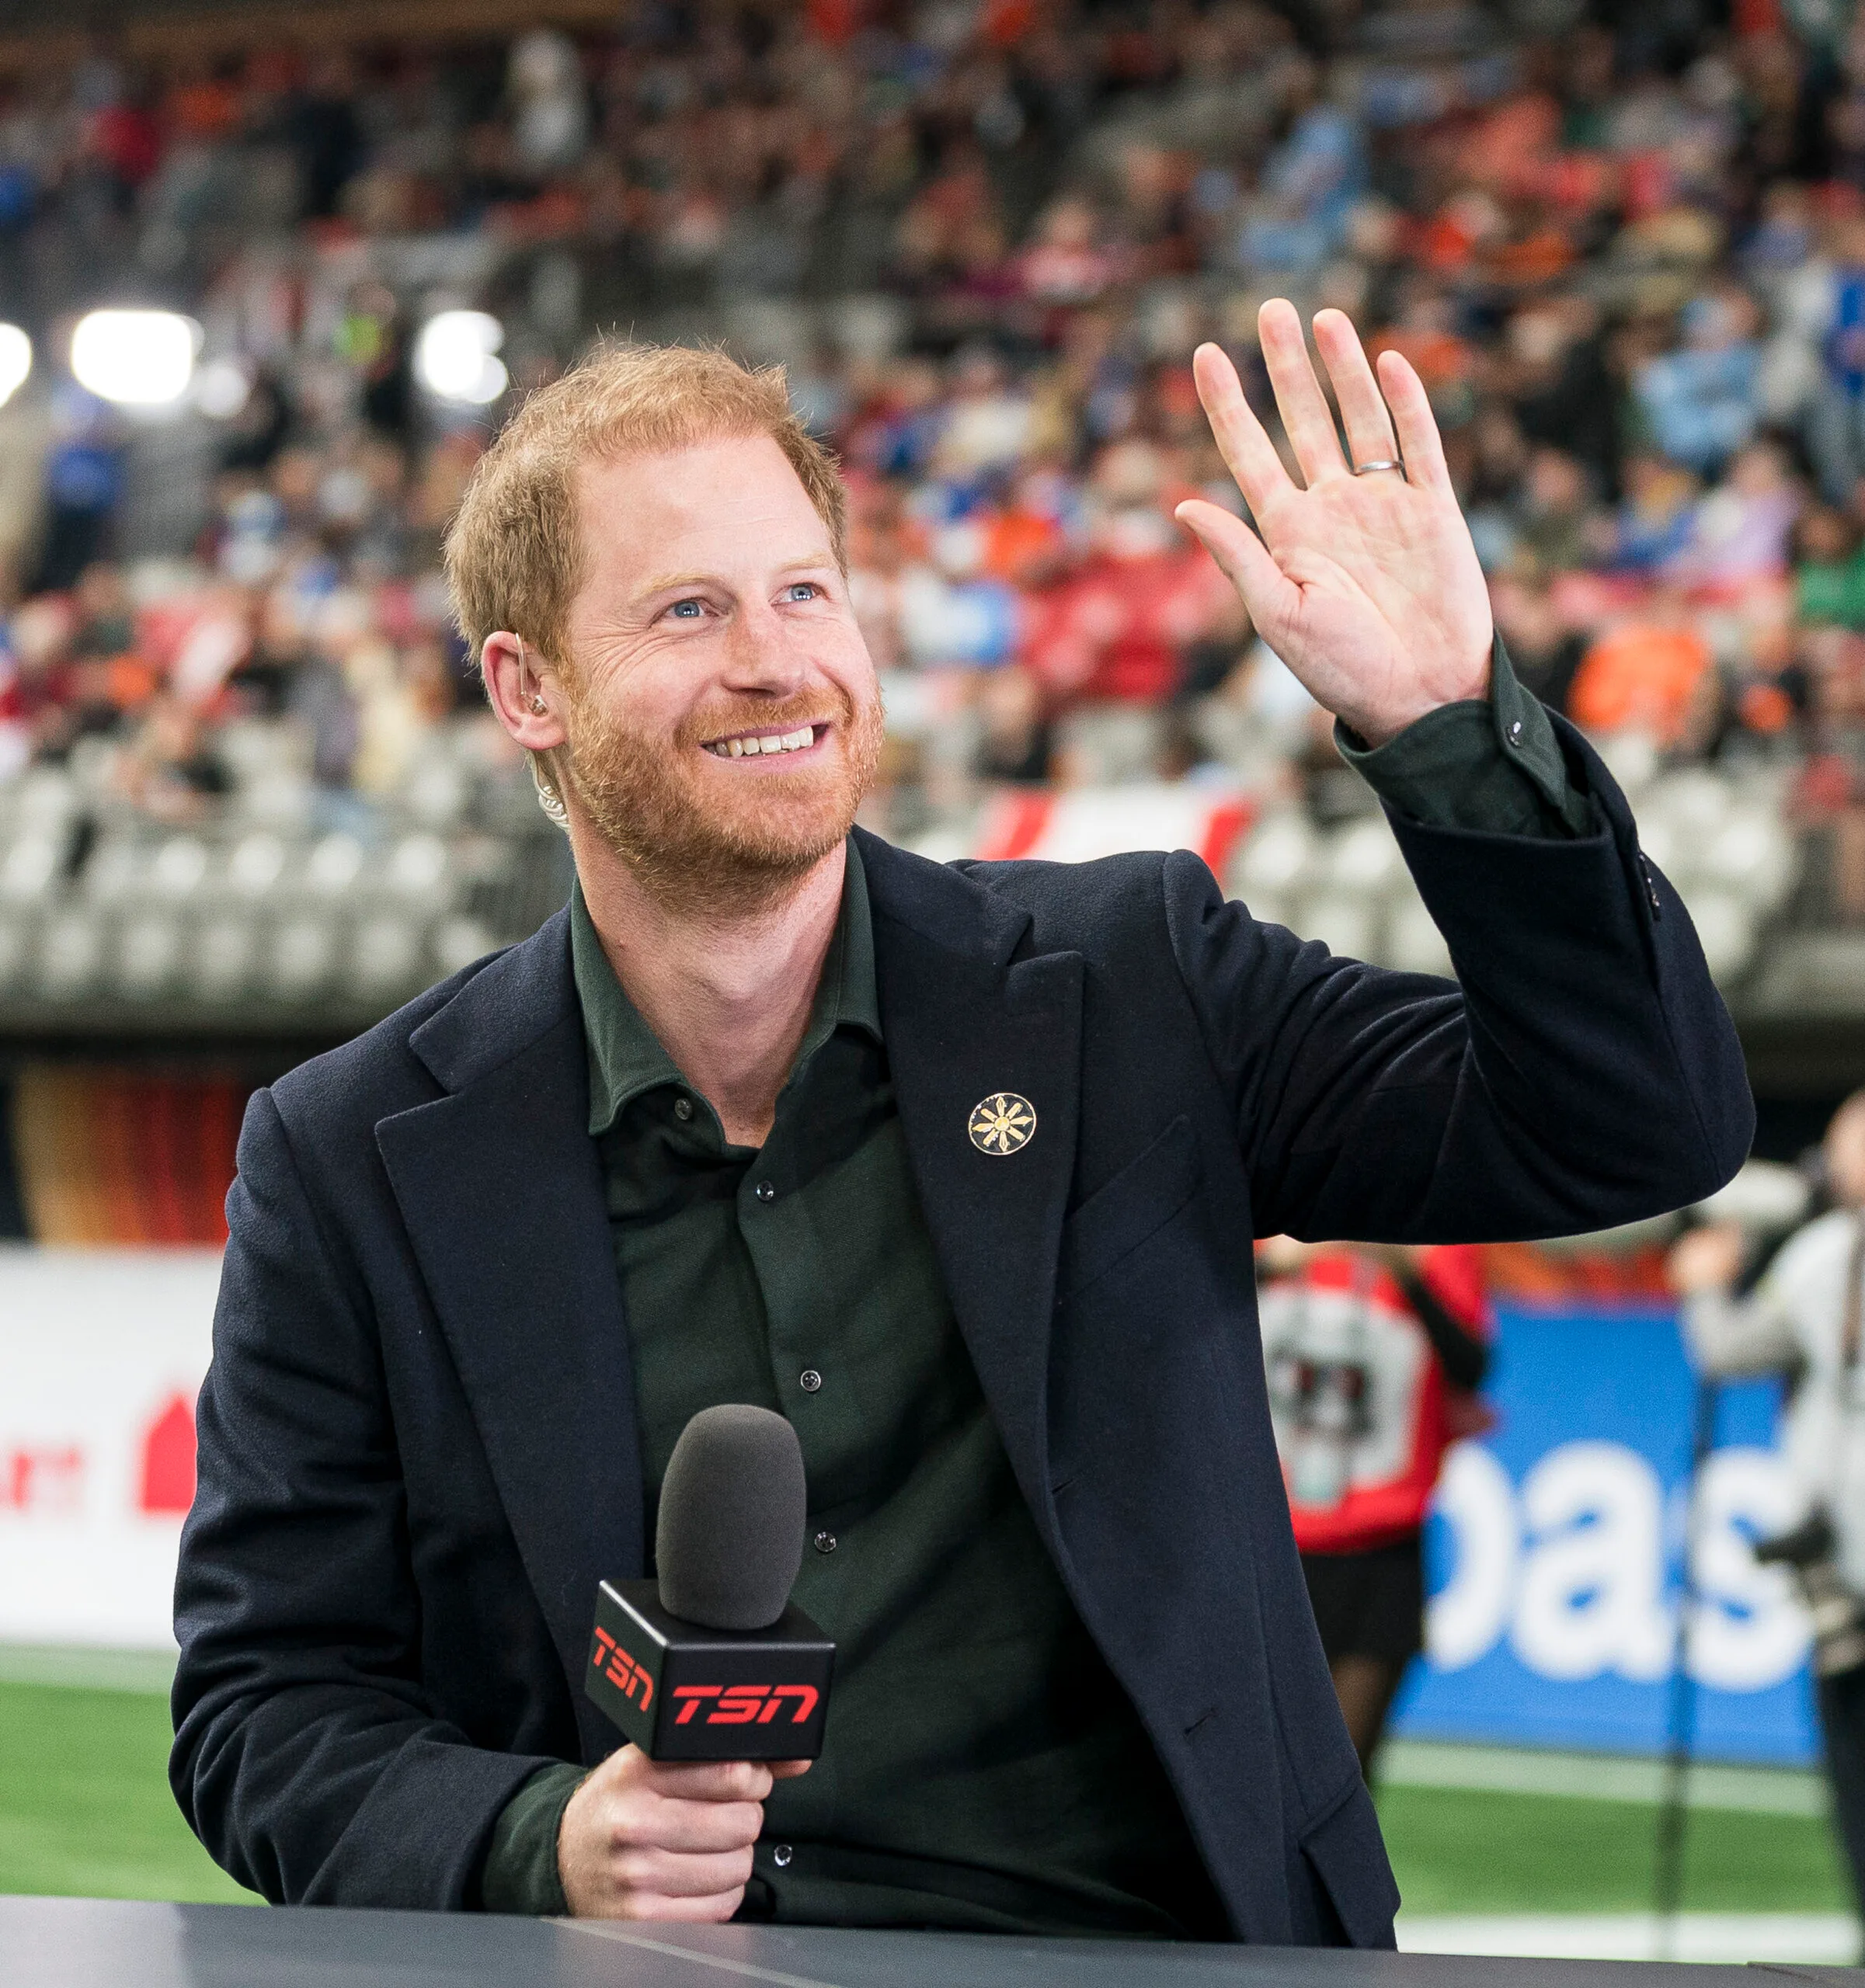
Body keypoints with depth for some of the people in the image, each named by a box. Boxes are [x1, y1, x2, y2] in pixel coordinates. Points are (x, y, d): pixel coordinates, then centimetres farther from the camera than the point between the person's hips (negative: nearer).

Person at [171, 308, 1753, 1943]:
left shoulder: (1129, 992, 10)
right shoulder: (351, 1166, 8)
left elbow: (1643, 1127, 7)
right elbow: (267, 1711, 10)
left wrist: (1446, 726, -6)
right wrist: (542, 1849, -10)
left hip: (1138, 1949, 1)